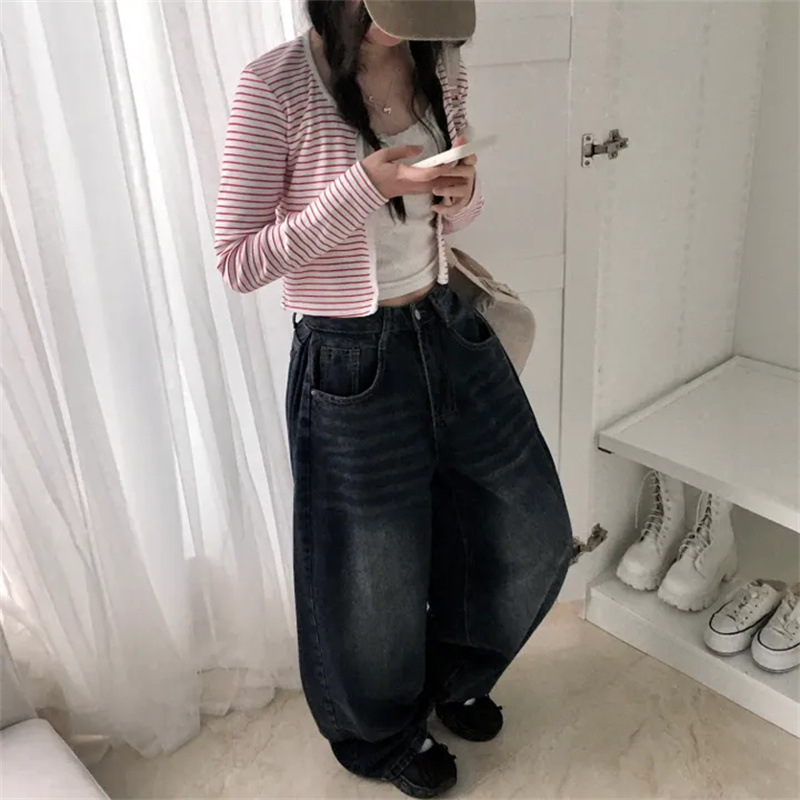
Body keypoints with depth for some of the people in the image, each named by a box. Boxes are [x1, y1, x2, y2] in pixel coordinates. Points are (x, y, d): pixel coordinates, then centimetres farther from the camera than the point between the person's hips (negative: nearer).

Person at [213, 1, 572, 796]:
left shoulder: (439, 74, 2)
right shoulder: (275, 86, -16)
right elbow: (238, 262, -15)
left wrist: (463, 195, -10)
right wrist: (362, 187, -26)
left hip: (450, 333, 7)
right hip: (352, 364, -6)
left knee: (533, 537, 18)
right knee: (378, 579, 14)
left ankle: (453, 674, 49)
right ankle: (385, 736, 48)